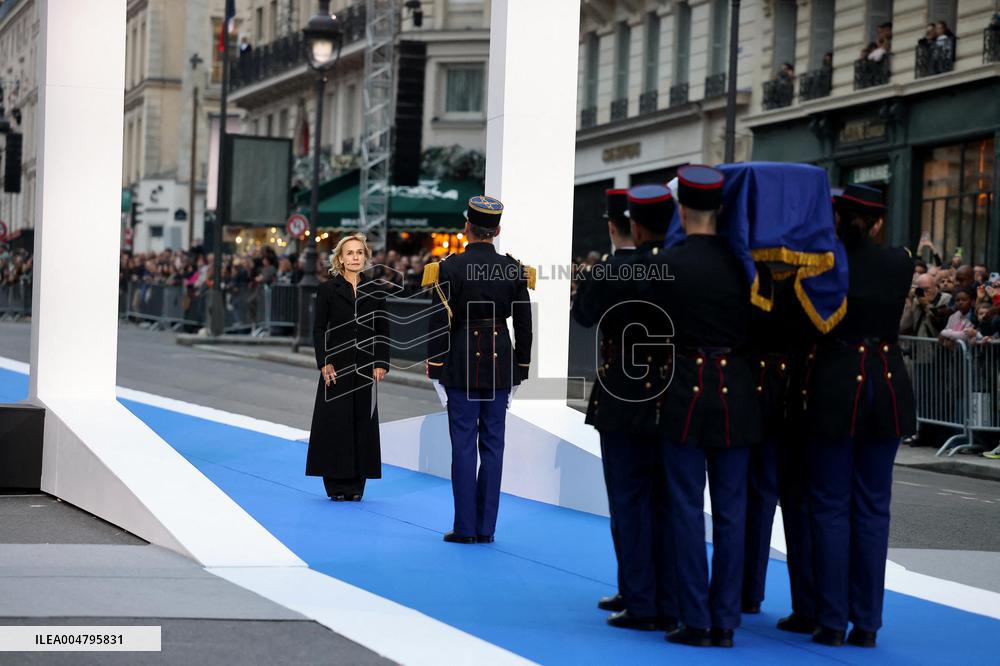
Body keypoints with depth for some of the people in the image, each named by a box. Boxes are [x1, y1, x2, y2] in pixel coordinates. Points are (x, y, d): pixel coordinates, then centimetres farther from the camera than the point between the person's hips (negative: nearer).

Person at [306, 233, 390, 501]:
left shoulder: (375, 290, 8)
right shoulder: (328, 289, 2)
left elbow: (382, 330, 8)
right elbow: (319, 329, 1)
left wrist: (381, 363, -3)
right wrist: (324, 362, -10)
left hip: (365, 366, 2)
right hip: (337, 366, -2)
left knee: (362, 423, 2)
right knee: (334, 423, -2)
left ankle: (356, 485, 8)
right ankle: (336, 485, 3)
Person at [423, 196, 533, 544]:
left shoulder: (450, 268, -7)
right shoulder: (514, 269, 1)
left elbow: (440, 320, -8)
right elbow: (524, 323, 4)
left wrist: (434, 364, 1)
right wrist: (521, 367, 13)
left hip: (462, 362, -2)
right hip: (500, 359, 2)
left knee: (463, 443, 1)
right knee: (493, 443, 6)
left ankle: (465, 526, 0)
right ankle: (486, 527, 8)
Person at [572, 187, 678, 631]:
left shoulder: (611, 272, -13)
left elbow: (583, 315, 5)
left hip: (625, 404, -4)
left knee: (630, 505, 4)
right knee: (666, 503, 12)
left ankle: (640, 606, 6)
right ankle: (667, 603, 18)